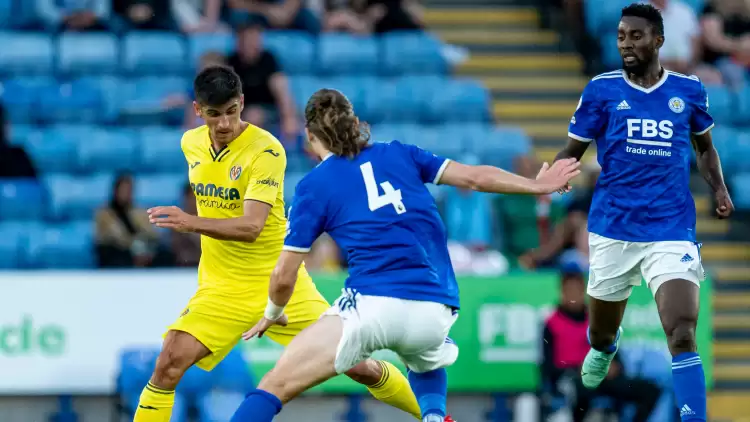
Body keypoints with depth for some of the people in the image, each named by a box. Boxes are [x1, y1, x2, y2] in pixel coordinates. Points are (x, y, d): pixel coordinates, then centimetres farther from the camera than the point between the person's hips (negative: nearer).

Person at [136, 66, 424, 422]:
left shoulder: (265, 150, -20)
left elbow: (251, 227, -31)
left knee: (355, 365, 0)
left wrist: (191, 223, -43)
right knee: (170, 361, -18)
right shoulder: (191, 144, -1)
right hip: (222, 288, 4)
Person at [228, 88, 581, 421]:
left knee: (276, 385, -2)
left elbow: (284, 276, 8)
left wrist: (273, 314, 29)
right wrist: (538, 185, 27)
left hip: (373, 305, -4)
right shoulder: (399, 154, 17)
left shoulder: (313, 186, 8)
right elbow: (474, 177, 13)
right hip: (435, 312, 4)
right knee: (427, 362, 39)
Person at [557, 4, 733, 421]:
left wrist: (720, 189, 3)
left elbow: (705, 146, 20)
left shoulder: (689, 90, 3)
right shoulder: (602, 89, -1)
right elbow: (573, 151, 0)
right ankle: (604, 348, 57)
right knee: (601, 331, 19)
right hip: (612, 229, 1)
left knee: (683, 336, -19)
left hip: (672, 231, -1)